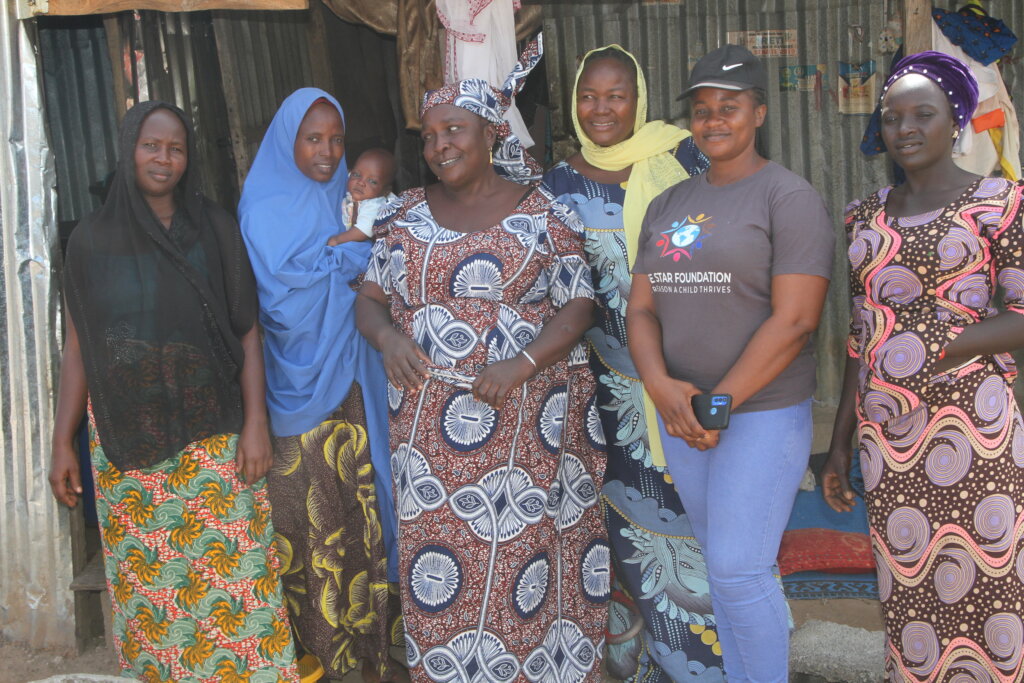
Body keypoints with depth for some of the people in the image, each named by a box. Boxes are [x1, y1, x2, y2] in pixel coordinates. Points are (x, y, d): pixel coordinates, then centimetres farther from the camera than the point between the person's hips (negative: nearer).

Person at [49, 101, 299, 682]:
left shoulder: (216, 230, 2)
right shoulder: (92, 239, 6)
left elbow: (247, 331, 1)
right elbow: (77, 345, 8)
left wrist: (256, 421, -7)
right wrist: (64, 441, 5)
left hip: (211, 434, -1)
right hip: (126, 439, 1)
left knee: (230, 574, -1)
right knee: (145, 583, 6)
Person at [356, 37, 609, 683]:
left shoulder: (543, 214, -2)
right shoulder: (407, 214, 10)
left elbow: (577, 307, -4)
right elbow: (369, 297, 12)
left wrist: (521, 364, -19)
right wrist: (387, 335, -10)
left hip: (523, 419, -3)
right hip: (427, 422, 4)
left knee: (521, 553, 2)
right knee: (435, 568, 9)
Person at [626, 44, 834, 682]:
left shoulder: (790, 197, -9)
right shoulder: (668, 205, 10)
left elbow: (794, 321, -17)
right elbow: (641, 308, 6)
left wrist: (722, 404, -18)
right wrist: (661, 386, -13)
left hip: (762, 412, -6)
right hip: (681, 415, 6)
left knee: (739, 570, -6)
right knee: (725, 564, 16)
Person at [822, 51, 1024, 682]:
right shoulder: (867, 218, 11)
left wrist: (937, 350, -20)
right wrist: (841, 441, 12)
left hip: (970, 423, -4)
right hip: (885, 435, 4)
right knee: (909, 591, 11)